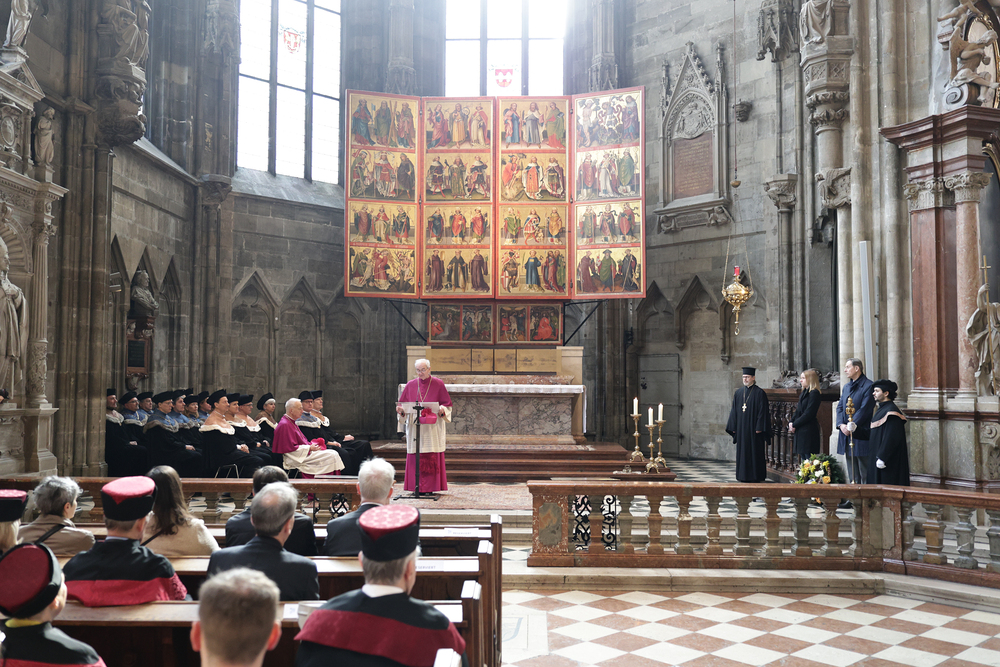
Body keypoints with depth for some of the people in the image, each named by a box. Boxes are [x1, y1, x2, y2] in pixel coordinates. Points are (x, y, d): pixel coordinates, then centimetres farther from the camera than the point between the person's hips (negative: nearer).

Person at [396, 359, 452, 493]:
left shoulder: (438, 384, 3)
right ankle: (416, 486, 5)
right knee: (415, 456, 0)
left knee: (432, 457, -4)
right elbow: (403, 403, 11)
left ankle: (431, 486, 1)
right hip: (414, 426, 2)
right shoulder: (410, 385, 9)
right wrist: (400, 409, -10)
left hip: (432, 427, -2)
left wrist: (442, 409, -17)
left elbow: (447, 404, 3)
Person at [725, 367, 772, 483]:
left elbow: (762, 411, -9)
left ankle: (756, 476, 6)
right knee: (742, 451, 7)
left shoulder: (759, 393, -5)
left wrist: (759, 427, -14)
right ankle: (742, 475, 14)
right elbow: (734, 411, 11)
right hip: (741, 428, 5)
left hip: (753, 428, -5)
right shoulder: (738, 393, 10)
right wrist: (733, 427, 6)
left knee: (755, 451, -1)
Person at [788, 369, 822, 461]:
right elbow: (798, 410, 16)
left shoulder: (814, 393, -12)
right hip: (801, 431, 9)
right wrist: (791, 422, 0)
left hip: (808, 431, -9)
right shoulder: (804, 393, 16)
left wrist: (795, 424, -14)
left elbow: (808, 413, -18)